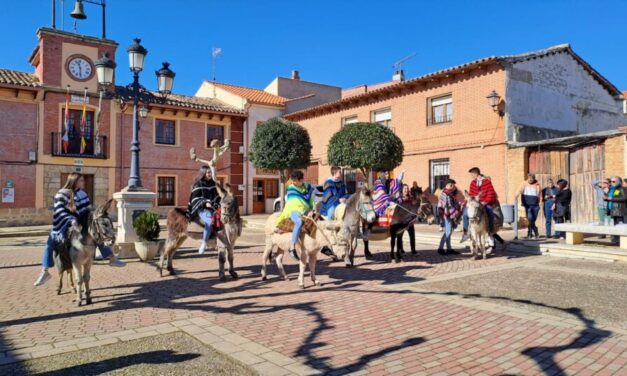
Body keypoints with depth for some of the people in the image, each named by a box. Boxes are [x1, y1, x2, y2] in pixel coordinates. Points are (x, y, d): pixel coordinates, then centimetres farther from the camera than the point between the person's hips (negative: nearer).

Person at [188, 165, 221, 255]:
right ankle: (203, 244, -20)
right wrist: (205, 203, -18)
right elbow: (195, 199, -5)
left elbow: (217, 196, 21)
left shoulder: (213, 183, 15)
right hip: (202, 208, -7)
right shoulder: (198, 185, -2)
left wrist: (218, 204, 3)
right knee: (210, 222, -32)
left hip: (213, 207, 7)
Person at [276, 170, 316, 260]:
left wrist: (312, 210, -4)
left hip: (305, 212, 5)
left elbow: (312, 200, 12)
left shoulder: (308, 187, 11)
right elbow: (287, 201, 11)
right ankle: (292, 247, -40)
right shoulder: (291, 188, 7)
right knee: (299, 222, -38)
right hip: (293, 210, -5)